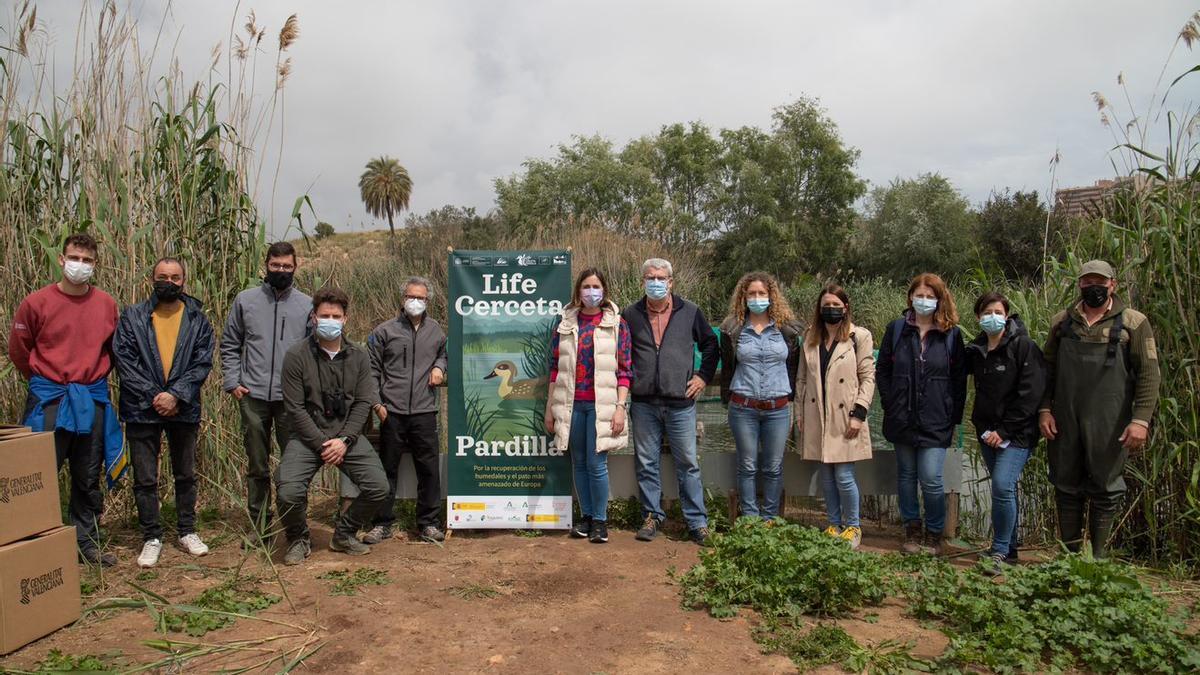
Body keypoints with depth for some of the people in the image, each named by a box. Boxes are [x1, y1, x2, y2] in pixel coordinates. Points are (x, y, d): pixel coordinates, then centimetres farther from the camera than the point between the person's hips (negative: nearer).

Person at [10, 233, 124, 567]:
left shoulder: (107, 304, 3)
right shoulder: (36, 302, -5)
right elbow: (19, 351, 6)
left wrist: (93, 377, 12)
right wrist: (45, 380, 12)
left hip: (92, 401, 3)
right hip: (49, 401, -3)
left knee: (89, 479, 11)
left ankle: (88, 544, 22)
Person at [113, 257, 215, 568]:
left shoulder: (197, 318, 3)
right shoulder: (132, 316, 2)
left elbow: (202, 363, -3)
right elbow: (125, 361, -5)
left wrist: (176, 395, -14)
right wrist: (153, 396, -13)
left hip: (183, 409, 1)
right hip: (142, 409, -1)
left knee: (186, 474, 13)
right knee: (145, 479, 5)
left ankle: (188, 531, 26)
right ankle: (152, 538, 17)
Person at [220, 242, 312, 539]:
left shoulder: (306, 305, 5)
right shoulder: (245, 300, 7)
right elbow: (229, 345, 11)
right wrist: (232, 382, 0)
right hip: (253, 395, 1)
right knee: (257, 466, 10)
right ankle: (259, 525, 22)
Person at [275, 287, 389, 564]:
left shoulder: (359, 356, 5)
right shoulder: (297, 355, -5)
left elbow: (362, 403, 2)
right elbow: (295, 408, -7)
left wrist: (344, 440, -12)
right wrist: (322, 444, -13)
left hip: (347, 436, 3)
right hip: (307, 436, -2)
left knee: (379, 488, -13)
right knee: (288, 492, -24)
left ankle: (344, 535, 15)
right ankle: (298, 540, 10)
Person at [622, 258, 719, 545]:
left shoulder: (690, 312, 4)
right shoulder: (630, 314, 6)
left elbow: (711, 345, 14)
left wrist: (703, 376, 5)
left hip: (680, 403, -1)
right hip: (643, 403, 1)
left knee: (688, 464, 2)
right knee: (646, 464, 8)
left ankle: (697, 523, 11)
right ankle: (652, 517, 22)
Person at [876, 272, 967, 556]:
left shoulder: (952, 334, 1)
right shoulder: (897, 329, 4)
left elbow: (959, 379, 4)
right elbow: (882, 370, 9)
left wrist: (954, 416, -1)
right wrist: (890, 404, 2)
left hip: (936, 421, -2)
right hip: (902, 418, 2)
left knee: (931, 479, -6)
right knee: (906, 476, 11)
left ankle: (934, 534, 13)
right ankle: (912, 530, 24)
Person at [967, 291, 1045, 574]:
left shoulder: (1024, 346, -9)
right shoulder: (976, 350, 7)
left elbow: (1030, 393, -14)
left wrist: (1004, 430, -15)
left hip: (1017, 432, -6)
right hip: (988, 432, 6)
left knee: (1003, 486, -16)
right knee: (1003, 489, 12)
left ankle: (1000, 551, -6)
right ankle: (1008, 549, 22)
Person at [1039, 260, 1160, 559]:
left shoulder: (1133, 323, 0)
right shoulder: (1062, 321, 9)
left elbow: (1149, 375, -4)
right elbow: (1047, 368, 12)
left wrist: (1141, 419, -12)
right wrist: (1044, 409, 3)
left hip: (1109, 424, -3)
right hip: (1064, 421, 3)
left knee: (1104, 490, 6)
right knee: (1066, 488, 10)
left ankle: (1098, 559, 19)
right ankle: (1069, 555, 23)